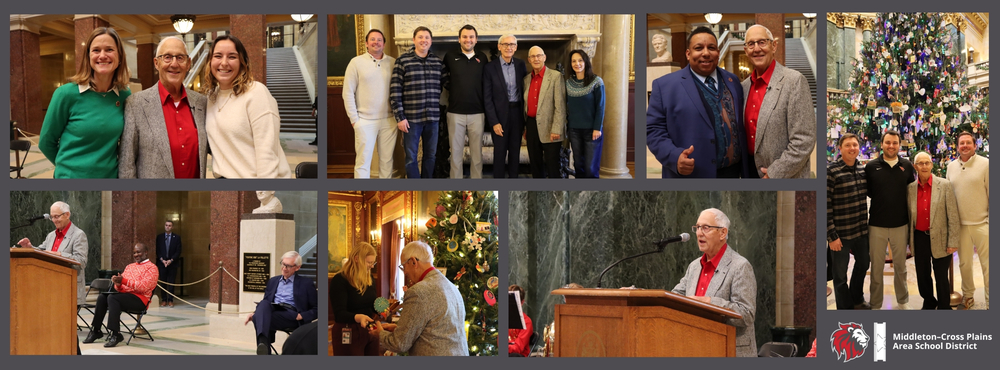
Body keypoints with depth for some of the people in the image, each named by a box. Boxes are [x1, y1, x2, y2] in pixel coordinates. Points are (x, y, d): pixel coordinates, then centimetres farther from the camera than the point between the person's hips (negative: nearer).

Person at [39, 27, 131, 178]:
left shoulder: (125, 96, -3)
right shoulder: (67, 94, -11)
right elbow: (46, 142, -2)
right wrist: (70, 167, 7)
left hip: (111, 175, 3)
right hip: (72, 176, -3)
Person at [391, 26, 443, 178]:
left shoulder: (437, 61, 7)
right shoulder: (403, 60, -4)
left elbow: (442, 87, 13)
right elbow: (395, 91, -6)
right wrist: (400, 117, -10)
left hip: (433, 117, 3)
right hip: (411, 118, -3)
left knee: (430, 155, 11)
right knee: (411, 157, 3)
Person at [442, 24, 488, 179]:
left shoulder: (482, 58, 6)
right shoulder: (450, 56, 2)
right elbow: (442, 76, 15)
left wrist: (487, 109, 5)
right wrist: (451, 88, 3)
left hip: (477, 113, 1)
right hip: (455, 112, -1)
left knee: (477, 153, 6)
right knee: (456, 152, 3)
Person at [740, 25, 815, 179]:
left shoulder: (794, 81, -13)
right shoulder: (745, 85, 7)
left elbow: (804, 141, -17)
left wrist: (775, 174, -17)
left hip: (785, 176, -6)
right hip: (750, 171, 6)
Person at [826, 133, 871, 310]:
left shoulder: (862, 169, 3)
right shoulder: (831, 171, -15)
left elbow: (868, 192, 18)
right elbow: (825, 205, -16)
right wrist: (831, 235, -17)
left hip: (862, 230, 6)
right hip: (841, 234, -6)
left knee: (863, 264, 22)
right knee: (840, 273, 7)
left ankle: (857, 300, 44)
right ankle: (845, 308, 25)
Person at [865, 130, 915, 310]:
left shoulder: (907, 166, 3)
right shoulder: (871, 166, -3)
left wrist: (911, 220, 7)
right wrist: (880, 201, -7)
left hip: (900, 225, 2)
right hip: (877, 225, -1)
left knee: (900, 266, 14)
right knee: (876, 267, 6)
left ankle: (903, 300, 29)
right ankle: (875, 305, 16)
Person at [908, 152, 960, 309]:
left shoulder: (944, 185, -6)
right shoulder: (910, 188, 3)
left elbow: (953, 216, -7)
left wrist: (953, 242, -10)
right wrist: (910, 240, 8)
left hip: (939, 240, -3)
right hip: (919, 238, 3)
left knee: (941, 278, 4)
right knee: (922, 276, 14)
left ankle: (944, 307, 21)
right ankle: (929, 303, 36)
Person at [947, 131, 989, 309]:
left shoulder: (985, 164, -6)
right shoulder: (951, 166, 8)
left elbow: (992, 194, -5)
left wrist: (991, 221, -8)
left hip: (982, 223, -4)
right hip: (960, 224, 4)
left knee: (987, 264, -2)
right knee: (964, 263, 15)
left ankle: (990, 302, 6)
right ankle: (968, 296, 30)